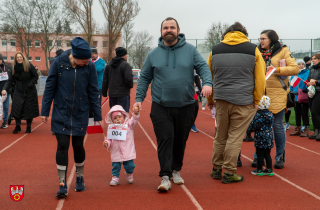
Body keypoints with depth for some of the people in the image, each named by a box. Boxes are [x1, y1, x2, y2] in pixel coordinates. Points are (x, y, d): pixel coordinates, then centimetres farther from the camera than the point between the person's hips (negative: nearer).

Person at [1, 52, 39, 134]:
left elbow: (35, 76, -3)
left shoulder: (29, 65, -9)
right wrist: (5, 89, -13)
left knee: (29, 109, 3)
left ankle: (28, 127, 18)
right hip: (19, 91, 2)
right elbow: (10, 80, 1)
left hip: (30, 91, -2)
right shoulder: (14, 68, 1)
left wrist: (30, 84, -17)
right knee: (16, 108, -8)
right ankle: (18, 126, 8)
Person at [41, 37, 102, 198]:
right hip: (61, 113, -1)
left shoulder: (90, 67, -7)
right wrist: (44, 111, -1)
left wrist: (98, 116, 2)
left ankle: (80, 178, 31)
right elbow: (49, 88, -2)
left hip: (80, 114, 1)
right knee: (62, 146, -4)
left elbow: (93, 92, 0)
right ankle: (63, 184, 3)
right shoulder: (58, 63, -10)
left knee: (78, 146, 9)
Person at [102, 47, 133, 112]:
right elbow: (129, 79, -19)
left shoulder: (108, 65, 10)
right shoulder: (125, 65, -12)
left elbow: (105, 80, 12)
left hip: (111, 94, 6)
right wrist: (131, 85, 2)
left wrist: (104, 92, 17)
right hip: (123, 94, -6)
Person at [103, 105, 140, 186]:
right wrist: (106, 143, -18)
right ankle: (115, 177, 24)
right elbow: (109, 139, 3)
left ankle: (129, 174, 37)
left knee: (130, 165, 8)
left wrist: (136, 114, -34)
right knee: (116, 166, 5)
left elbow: (134, 120, -16)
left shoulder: (128, 125, -1)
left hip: (128, 151, 0)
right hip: (116, 153, 0)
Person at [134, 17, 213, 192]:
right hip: (161, 107, -1)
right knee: (165, 139, -9)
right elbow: (144, 78, 10)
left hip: (185, 106, 1)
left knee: (180, 141, 11)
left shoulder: (190, 50, 4)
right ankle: (165, 177, -6)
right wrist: (139, 98, 0)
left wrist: (207, 83, -22)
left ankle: (176, 170, 30)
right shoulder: (153, 54, 6)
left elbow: (203, 67, -1)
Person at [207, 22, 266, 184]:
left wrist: (210, 99, 24)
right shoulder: (253, 50, 1)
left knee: (220, 137, 15)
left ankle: (216, 169, 23)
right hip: (244, 102, -3)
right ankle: (229, 173, 7)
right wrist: (256, 100, 11)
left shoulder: (215, 50, 9)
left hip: (221, 101, 3)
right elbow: (260, 79, 2)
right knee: (235, 137, 3)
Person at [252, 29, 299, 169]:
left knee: (278, 126, 1)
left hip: (277, 94, -4)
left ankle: (280, 157, 13)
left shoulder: (283, 51, 0)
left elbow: (295, 69, -8)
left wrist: (277, 69, -17)